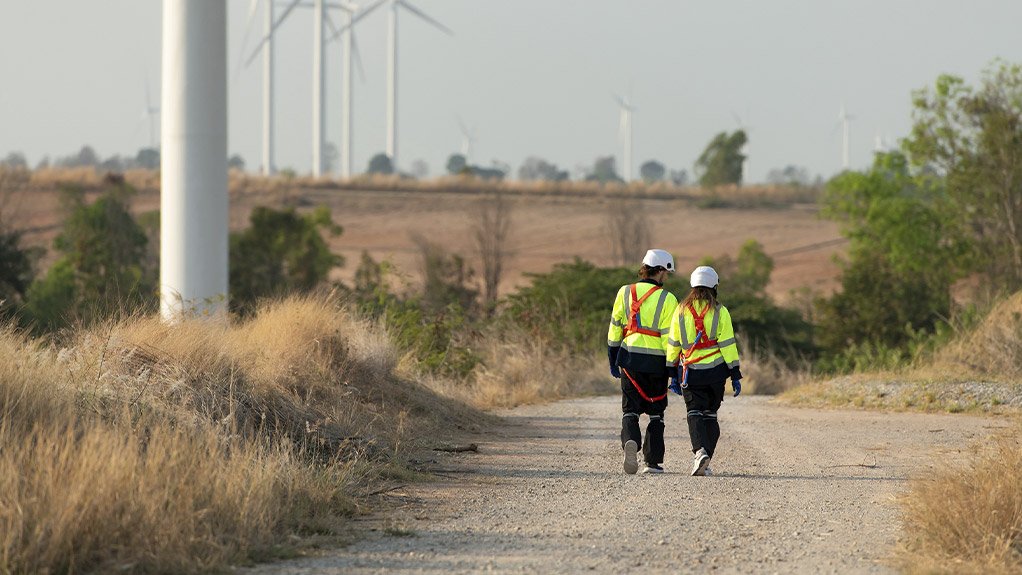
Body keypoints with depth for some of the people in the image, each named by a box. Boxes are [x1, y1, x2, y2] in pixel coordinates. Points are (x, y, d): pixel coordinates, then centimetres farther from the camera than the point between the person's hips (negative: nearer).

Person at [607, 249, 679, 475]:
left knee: (630, 409, 6)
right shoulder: (667, 299, -5)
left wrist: (613, 359, 15)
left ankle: (630, 440, -24)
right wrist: (673, 368, -1)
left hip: (630, 358, 2)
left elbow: (615, 328, 7)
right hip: (657, 362, -2)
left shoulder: (625, 293, 4)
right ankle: (653, 461, 11)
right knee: (656, 411, 12)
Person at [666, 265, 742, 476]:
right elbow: (728, 345, -4)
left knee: (695, 413, 2)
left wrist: (673, 375, 14)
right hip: (715, 372, 0)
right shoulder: (719, 312, -2)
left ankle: (699, 451, -23)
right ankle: (705, 462, 9)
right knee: (710, 414, 12)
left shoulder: (681, 311, 3)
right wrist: (735, 375, 1)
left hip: (691, 372, 0)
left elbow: (673, 345, 6)